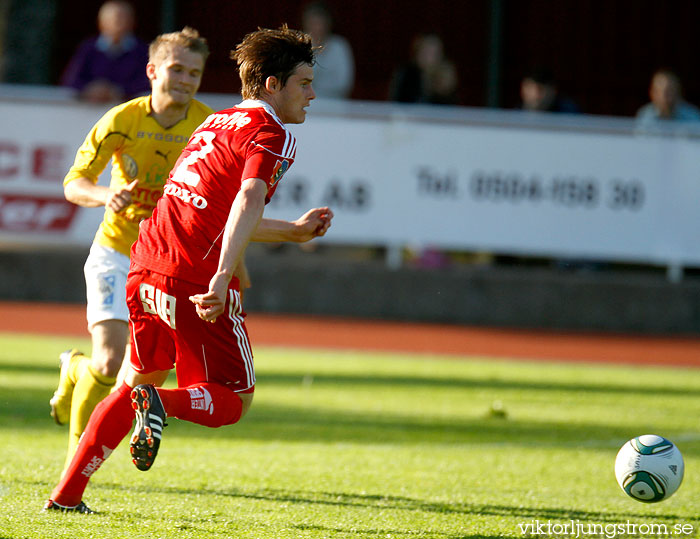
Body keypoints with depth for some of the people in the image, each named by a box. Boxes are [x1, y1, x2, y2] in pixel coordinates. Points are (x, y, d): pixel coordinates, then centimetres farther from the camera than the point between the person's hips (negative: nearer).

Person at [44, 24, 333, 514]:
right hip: (197, 284, -8)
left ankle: (67, 494, 19)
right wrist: (221, 280, -38)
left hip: (146, 271, 8)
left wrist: (294, 232, 39)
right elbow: (248, 201, -25)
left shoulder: (218, 123, 21)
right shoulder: (271, 136, -6)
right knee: (234, 402, 4)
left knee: (141, 382, 24)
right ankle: (160, 402, -25)